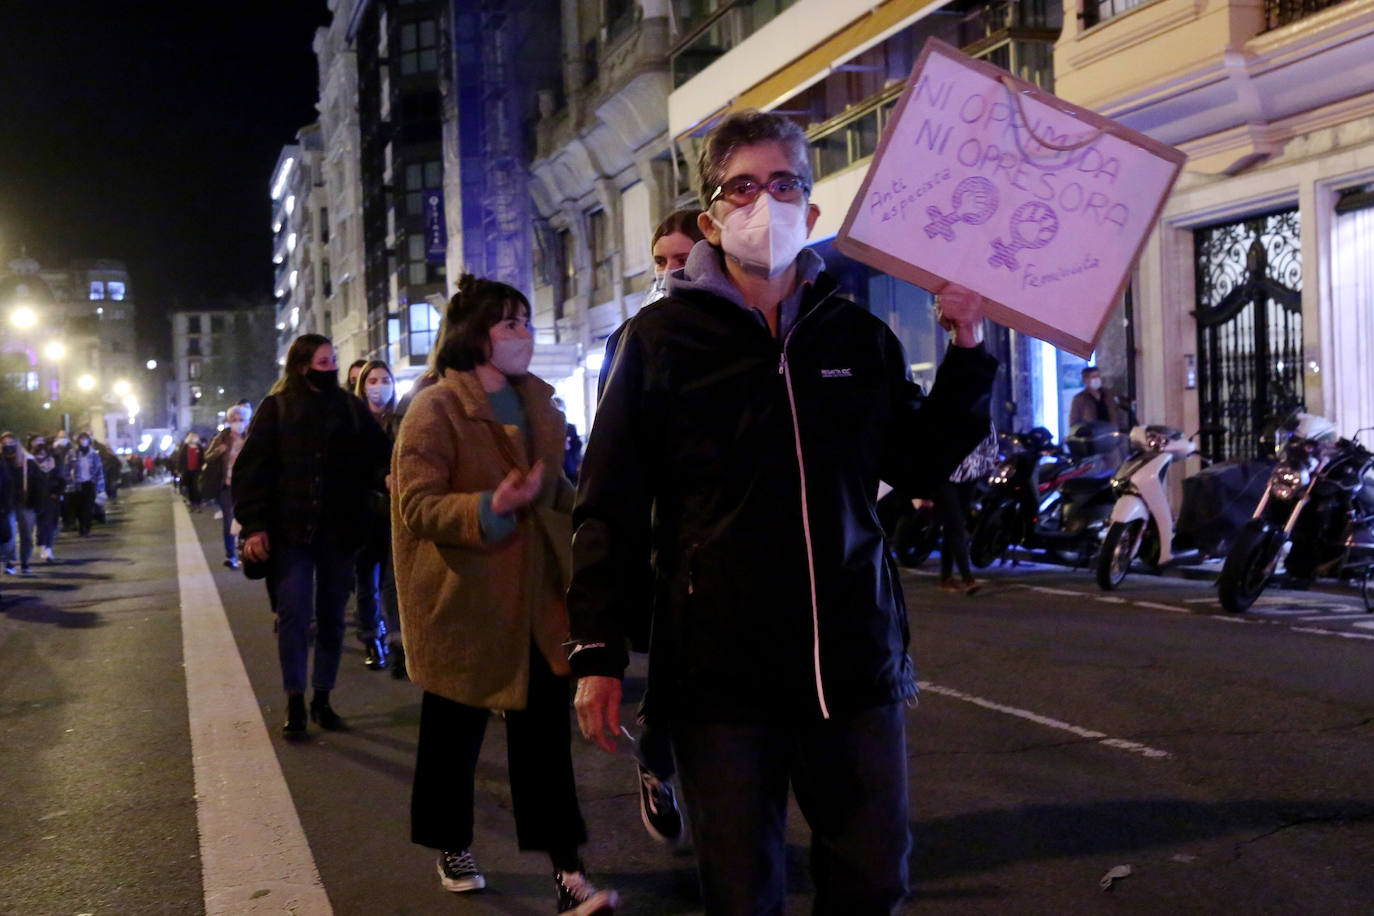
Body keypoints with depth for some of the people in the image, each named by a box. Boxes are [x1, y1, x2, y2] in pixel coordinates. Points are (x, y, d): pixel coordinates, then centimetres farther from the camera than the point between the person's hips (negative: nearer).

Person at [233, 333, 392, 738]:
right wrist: (253, 525, -13)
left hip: (338, 531, 3)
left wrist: (387, 476, -21)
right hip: (291, 531, -2)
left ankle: (322, 699, 19)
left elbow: (375, 457, 3)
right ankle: (295, 702, 8)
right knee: (293, 617, -3)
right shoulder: (275, 409, -1)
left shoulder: (351, 407, 7)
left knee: (331, 618, 8)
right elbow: (251, 469, -4)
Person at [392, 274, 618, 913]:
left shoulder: (537, 404, 10)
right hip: (465, 595, -4)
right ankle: (451, 848, 32)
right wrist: (490, 506, -31)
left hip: (534, 595, 5)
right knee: (455, 730, 11)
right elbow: (417, 506, -17)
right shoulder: (435, 410, -11)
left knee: (545, 726, -1)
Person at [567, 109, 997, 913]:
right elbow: (611, 508, -1)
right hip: (718, 669, -2)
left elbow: (919, 466, 14)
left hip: (855, 661, 3)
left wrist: (967, 353, 4)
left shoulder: (861, 335, 8)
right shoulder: (660, 339, 0)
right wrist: (598, 653, -5)